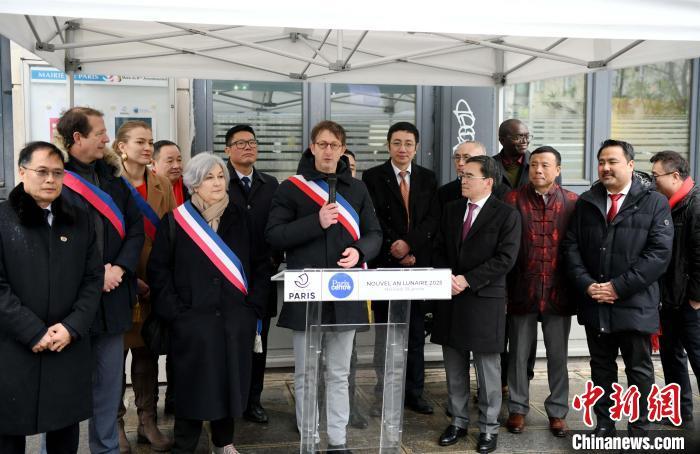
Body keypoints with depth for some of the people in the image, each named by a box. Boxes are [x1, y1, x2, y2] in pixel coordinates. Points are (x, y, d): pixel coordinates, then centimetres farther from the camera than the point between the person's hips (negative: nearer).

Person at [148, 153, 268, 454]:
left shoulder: (241, 220, 7)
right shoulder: (174, 222, -1)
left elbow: (260, 265, 9)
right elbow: (158, 269, -1)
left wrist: (252, 306, 0)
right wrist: (175, 312, -9)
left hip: (235, 320, 3)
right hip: (192, 321, -2)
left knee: (229, 381, 10)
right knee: (193, 385, 3)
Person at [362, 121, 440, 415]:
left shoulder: (428, 178, 11)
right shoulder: (373, 177, 2)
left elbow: (433, 218, 2)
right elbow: (374, 220, -4)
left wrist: (409, 244, -13)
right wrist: (397, 250, -10)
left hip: (418, 264, 3)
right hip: (385, 264, -2)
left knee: (416, 332, 6)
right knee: (383, 332, 2)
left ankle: (414, 393, 15)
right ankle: (383, 394, 11)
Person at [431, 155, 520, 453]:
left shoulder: (507, 214, -5)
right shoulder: (451, 210, 12)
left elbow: (505, 258, -12)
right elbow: (439, 250, 13)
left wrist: (467, 280, -16)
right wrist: (446, 277, -7)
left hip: (485, 300, -5)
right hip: (450, 298, 5)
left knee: (488, 368, 4)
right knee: (454, 367, 12)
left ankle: (488, 428, 17)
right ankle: (458, 421, 26)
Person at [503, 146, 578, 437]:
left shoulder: (572, 202, 2)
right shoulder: (514, 200, -2)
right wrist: (503, 289, -5)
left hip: (558, 292, 1)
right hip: (522, 290, -1)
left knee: (558, 355, 11)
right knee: (518, 354, 10)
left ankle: (557, 411, 26)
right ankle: (518, 408, 26)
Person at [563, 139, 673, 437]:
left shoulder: (654, 203, -2)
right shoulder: (586, 202, 9)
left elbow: (659, 253, -10)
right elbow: (571, 246, 5)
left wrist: (618, 286, -16)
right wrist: (586, 284, -10)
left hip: (634, 304, -3)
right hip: (594, 303, 3)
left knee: (639, 370, 8)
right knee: (601, 366, 14)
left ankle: (639, 429, 22)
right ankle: (603, 424, 27)